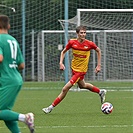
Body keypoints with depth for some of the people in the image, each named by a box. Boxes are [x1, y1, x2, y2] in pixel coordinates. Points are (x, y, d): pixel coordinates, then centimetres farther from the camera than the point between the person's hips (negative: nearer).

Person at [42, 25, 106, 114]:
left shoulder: (89, 44, -15)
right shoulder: (72, 42, -9)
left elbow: (98, 51, 4)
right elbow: (63, 52, 6)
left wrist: (99, 65, 2)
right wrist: (61, 63, -9)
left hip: (81, 70, -5)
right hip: (74, 68, 5)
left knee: (65, 89, -10)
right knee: (82, 86, 27)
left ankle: (52, 107, -1)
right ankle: (101, 92, 50)